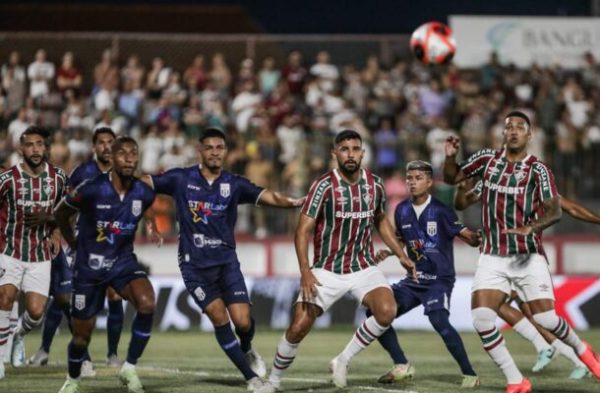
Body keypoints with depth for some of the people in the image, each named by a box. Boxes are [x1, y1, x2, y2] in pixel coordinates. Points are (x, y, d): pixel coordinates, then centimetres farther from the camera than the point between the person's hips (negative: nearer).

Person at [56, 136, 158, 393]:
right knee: (82, 335, 7)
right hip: (89, 266, -2)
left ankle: (129, 368, -12)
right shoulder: (92, 190, -19)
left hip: (124, 261, 2)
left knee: (147, 304, -28)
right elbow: (61, 214, 0)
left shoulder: (144, 193, -10)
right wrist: (74, 244, 11)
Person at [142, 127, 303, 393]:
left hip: (226, 261, 1)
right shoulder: (181, 179, -1)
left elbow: (269, 197, -9)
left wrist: (294, 202, -27)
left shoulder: (234, 184, 1)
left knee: (242, 321, -9)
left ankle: (247, 350, 28)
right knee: (219, 318, -11)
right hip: (194, 264, -1)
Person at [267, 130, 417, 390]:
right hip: (327, 271, -3)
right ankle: (273, 381, 15)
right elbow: (303, 230, -16)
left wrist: (401, 255, 14)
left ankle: (343, 360, -4)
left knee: (387, 311, -24)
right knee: (298, 327, -10)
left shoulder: (374, 184, 1)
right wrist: (305, 271, -27)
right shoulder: (324, 186, -14)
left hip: (364, 267, 3)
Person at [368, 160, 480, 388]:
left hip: (439, 279, -7)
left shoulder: (440, 211, -12)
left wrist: (476, 238, -38)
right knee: (376, 312, 1)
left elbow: (468, 236, -15)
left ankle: (469, 375, -20)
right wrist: (388, 252, 2)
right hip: (414, 280, 7)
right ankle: (402, 366, 16)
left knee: (438, 320, -30)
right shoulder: (402, 211, 3)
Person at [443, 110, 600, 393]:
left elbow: (554, 211, -13)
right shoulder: (487, 158, 7)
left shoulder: (538, 170, -4)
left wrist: (532, 227, -33)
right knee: (481, 318, -15)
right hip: (493, 257, 3)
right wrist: (450, 156, -4)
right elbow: (452, 178, 17)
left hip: (528, 256, -3)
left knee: (545, 318, -10)